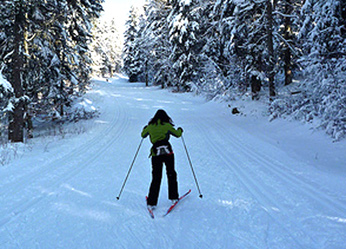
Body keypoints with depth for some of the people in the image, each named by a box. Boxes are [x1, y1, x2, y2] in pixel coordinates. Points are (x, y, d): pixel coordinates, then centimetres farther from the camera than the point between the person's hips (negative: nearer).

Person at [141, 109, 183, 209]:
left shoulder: (150, 126, 9)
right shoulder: (167, 125, 2)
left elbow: (143, 135, 26)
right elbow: (177, 134, 12)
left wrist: (145, 129, 47)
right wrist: (180, 130, 35)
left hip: (156, 154, 2)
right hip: (168, 152, -2)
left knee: (156, 178, 5)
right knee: (171, 174, 15)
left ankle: (151, 202, 0)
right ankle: (173, 197, 21)